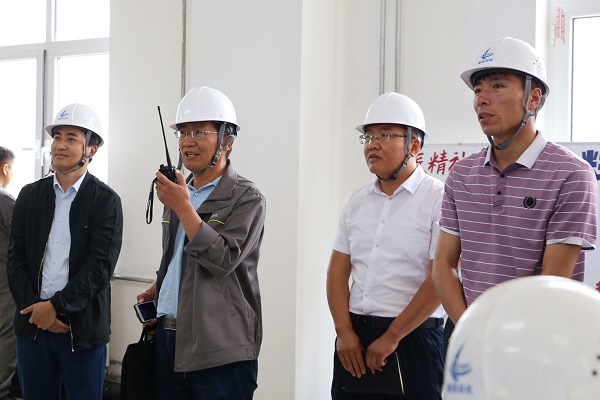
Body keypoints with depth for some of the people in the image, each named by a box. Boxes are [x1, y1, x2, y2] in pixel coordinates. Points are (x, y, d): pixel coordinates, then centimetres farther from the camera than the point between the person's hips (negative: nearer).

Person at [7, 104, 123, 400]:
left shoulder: (106, 201, -4)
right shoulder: (30, 195, 7)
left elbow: (100, 266, -11)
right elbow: (15, 259, 4)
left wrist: (55, 306, -14)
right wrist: (35, 309, -8)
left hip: (83, 325, -3)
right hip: (32, 321, 3)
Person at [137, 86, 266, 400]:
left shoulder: (247, 199, -8)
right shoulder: (177, 191, 14)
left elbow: (222, 261, -20)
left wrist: (183, 207, -19)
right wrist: (157, 288, 11)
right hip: (167, 337, 7)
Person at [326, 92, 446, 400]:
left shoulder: (438, 198, -8)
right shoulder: (356, 201, 11)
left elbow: (440, 279, -13)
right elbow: (338, 270, 10)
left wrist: (391, 338, -13)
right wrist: (345, 333, -2)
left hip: (411, 338, -5)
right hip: (352, 338, 5)